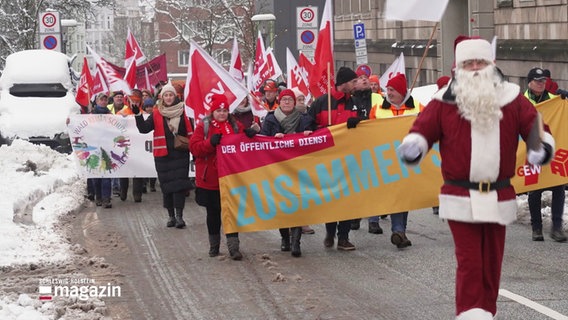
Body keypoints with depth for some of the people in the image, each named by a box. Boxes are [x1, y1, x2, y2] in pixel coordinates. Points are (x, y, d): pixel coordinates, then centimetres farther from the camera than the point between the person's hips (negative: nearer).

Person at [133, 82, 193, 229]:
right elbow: (143, 128, -5)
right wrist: (137, 114, -18)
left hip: (180, 154, -1)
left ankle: (179, 216, -9)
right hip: (163, 155, 1)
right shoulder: (156, 114, 4)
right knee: (167, 185, 5)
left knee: (179, 184, -8)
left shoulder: (183, 111, 4)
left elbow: (190, 131, 7)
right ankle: (171, 216, 16)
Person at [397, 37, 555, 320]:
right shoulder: (444, 102, -2)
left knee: (491, 262, 10)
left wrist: (542, 147, -18)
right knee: (469, 262, -9)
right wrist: (414, 145, -23)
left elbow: (536, 128, 4)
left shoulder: (512, 98, 4)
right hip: (461, 199, -3)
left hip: (499, 199, 3)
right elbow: (423, 129, -1)